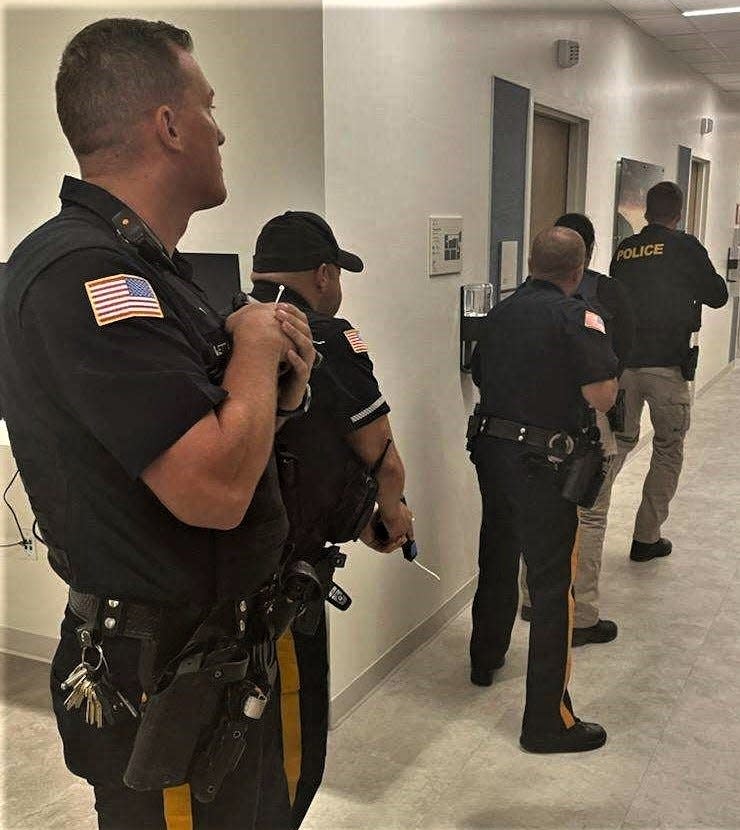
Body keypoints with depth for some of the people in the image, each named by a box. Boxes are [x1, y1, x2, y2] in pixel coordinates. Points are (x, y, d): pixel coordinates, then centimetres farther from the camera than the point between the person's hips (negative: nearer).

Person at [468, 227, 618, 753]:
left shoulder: (501, 312, 7)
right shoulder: (578, 318, -12)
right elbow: (603, 397, -16)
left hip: (490, 447, 7)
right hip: (543, 462, -7)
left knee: (497, 559, 25)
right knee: (554, 583, 0)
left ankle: (486, 660, 46)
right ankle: (548, 718, 6)